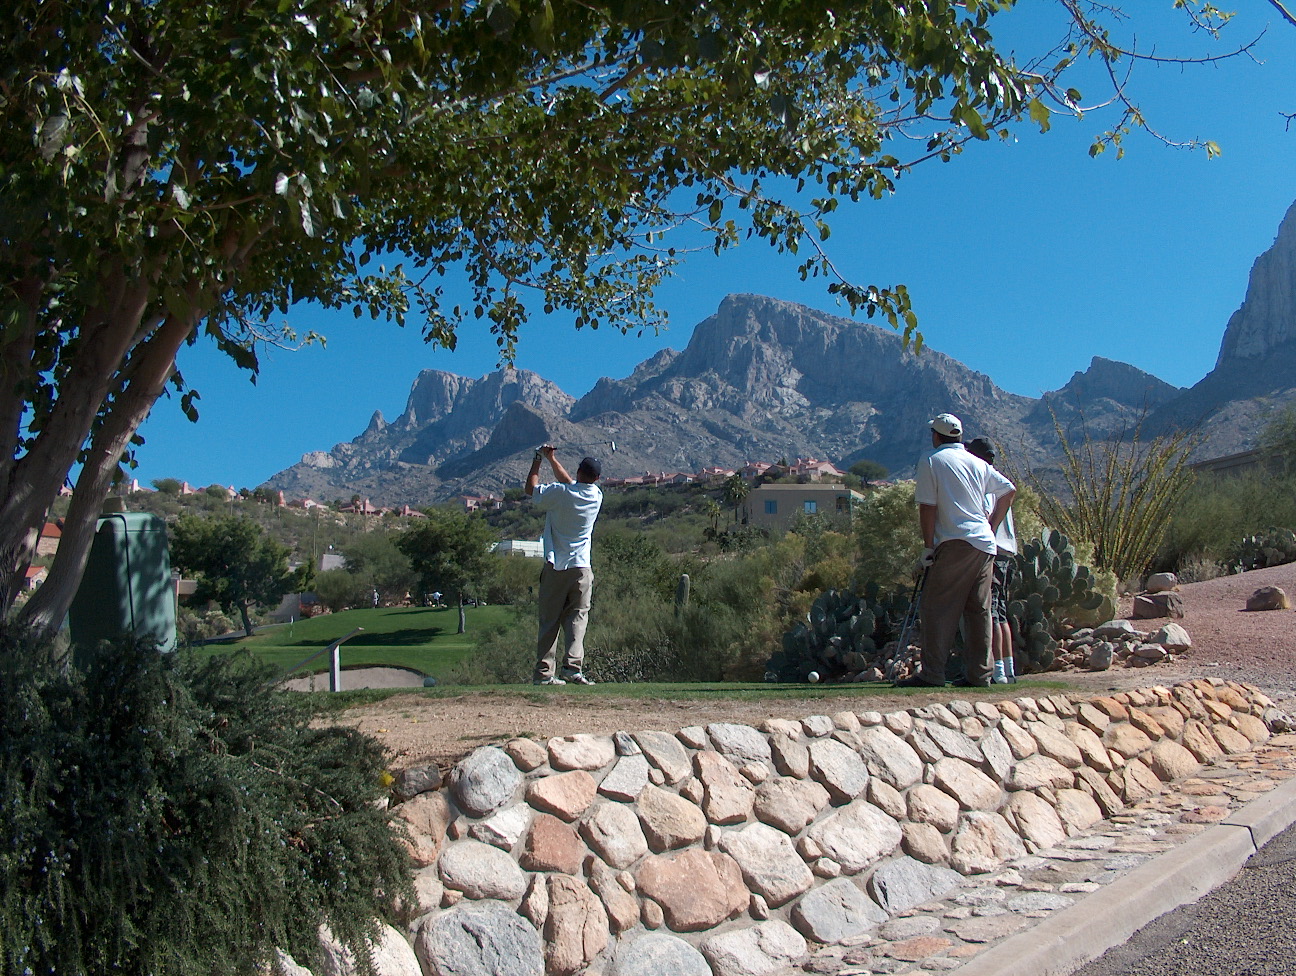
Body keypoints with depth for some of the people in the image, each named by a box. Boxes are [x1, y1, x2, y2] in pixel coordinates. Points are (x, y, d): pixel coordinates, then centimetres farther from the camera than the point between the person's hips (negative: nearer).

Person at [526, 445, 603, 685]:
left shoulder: (560, 493, -9)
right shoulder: (596, 496, 2)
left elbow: (531, 489, 9)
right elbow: (571, 483, 21)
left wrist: (538, 460, 20)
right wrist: (551, 459, 30)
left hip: (555, 568, -1)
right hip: (581, 568, 1)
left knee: (549, 621, 3)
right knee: (577, 619, 3)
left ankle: (544, 672, 1)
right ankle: (573, 666, -12)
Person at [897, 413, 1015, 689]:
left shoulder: (931, 461, 1)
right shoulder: (978, 463, 17)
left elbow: (928, 507, -5)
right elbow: (1009, 489, 20)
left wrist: (928, 546, -2)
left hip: (956, 544, -6)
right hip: (985, 544, 6)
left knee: (938, 607, -5)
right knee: (979, 610, 9)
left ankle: (932, 674, -9)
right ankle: (979, 673, 10)